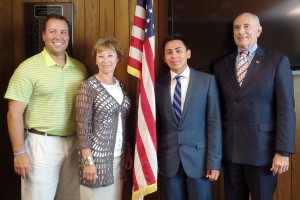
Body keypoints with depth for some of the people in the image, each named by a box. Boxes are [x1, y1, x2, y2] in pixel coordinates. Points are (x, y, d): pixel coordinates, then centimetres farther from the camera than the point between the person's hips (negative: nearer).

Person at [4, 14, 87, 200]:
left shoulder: (80, 68, 6)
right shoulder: (28, 68, -10)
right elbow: (15, 114, -10)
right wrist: (19, 152, -13)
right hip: (42, 144, -5)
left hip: (74, 143, 5)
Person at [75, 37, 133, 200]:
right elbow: (82, 126, -14)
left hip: (118, 156, 6)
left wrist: (128, 152, 12)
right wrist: (88, 161, -17)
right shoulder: (88, 87, -11)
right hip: (97, 156, -6)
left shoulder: (121, 86, 8)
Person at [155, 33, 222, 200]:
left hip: (198, 158, -1)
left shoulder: (207, 81, -2)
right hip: (168, 161, 2)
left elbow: (214, 123, -4)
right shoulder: (158, 85, 2)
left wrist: (214, 161, -7)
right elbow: (155, 124, 6)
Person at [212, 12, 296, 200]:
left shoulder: (278, 61, -2)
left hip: (262, 149, -3)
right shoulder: (221, 65, 8)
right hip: (229, 149, 3)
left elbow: (286, 109, -7)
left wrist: (283, 151, -12)